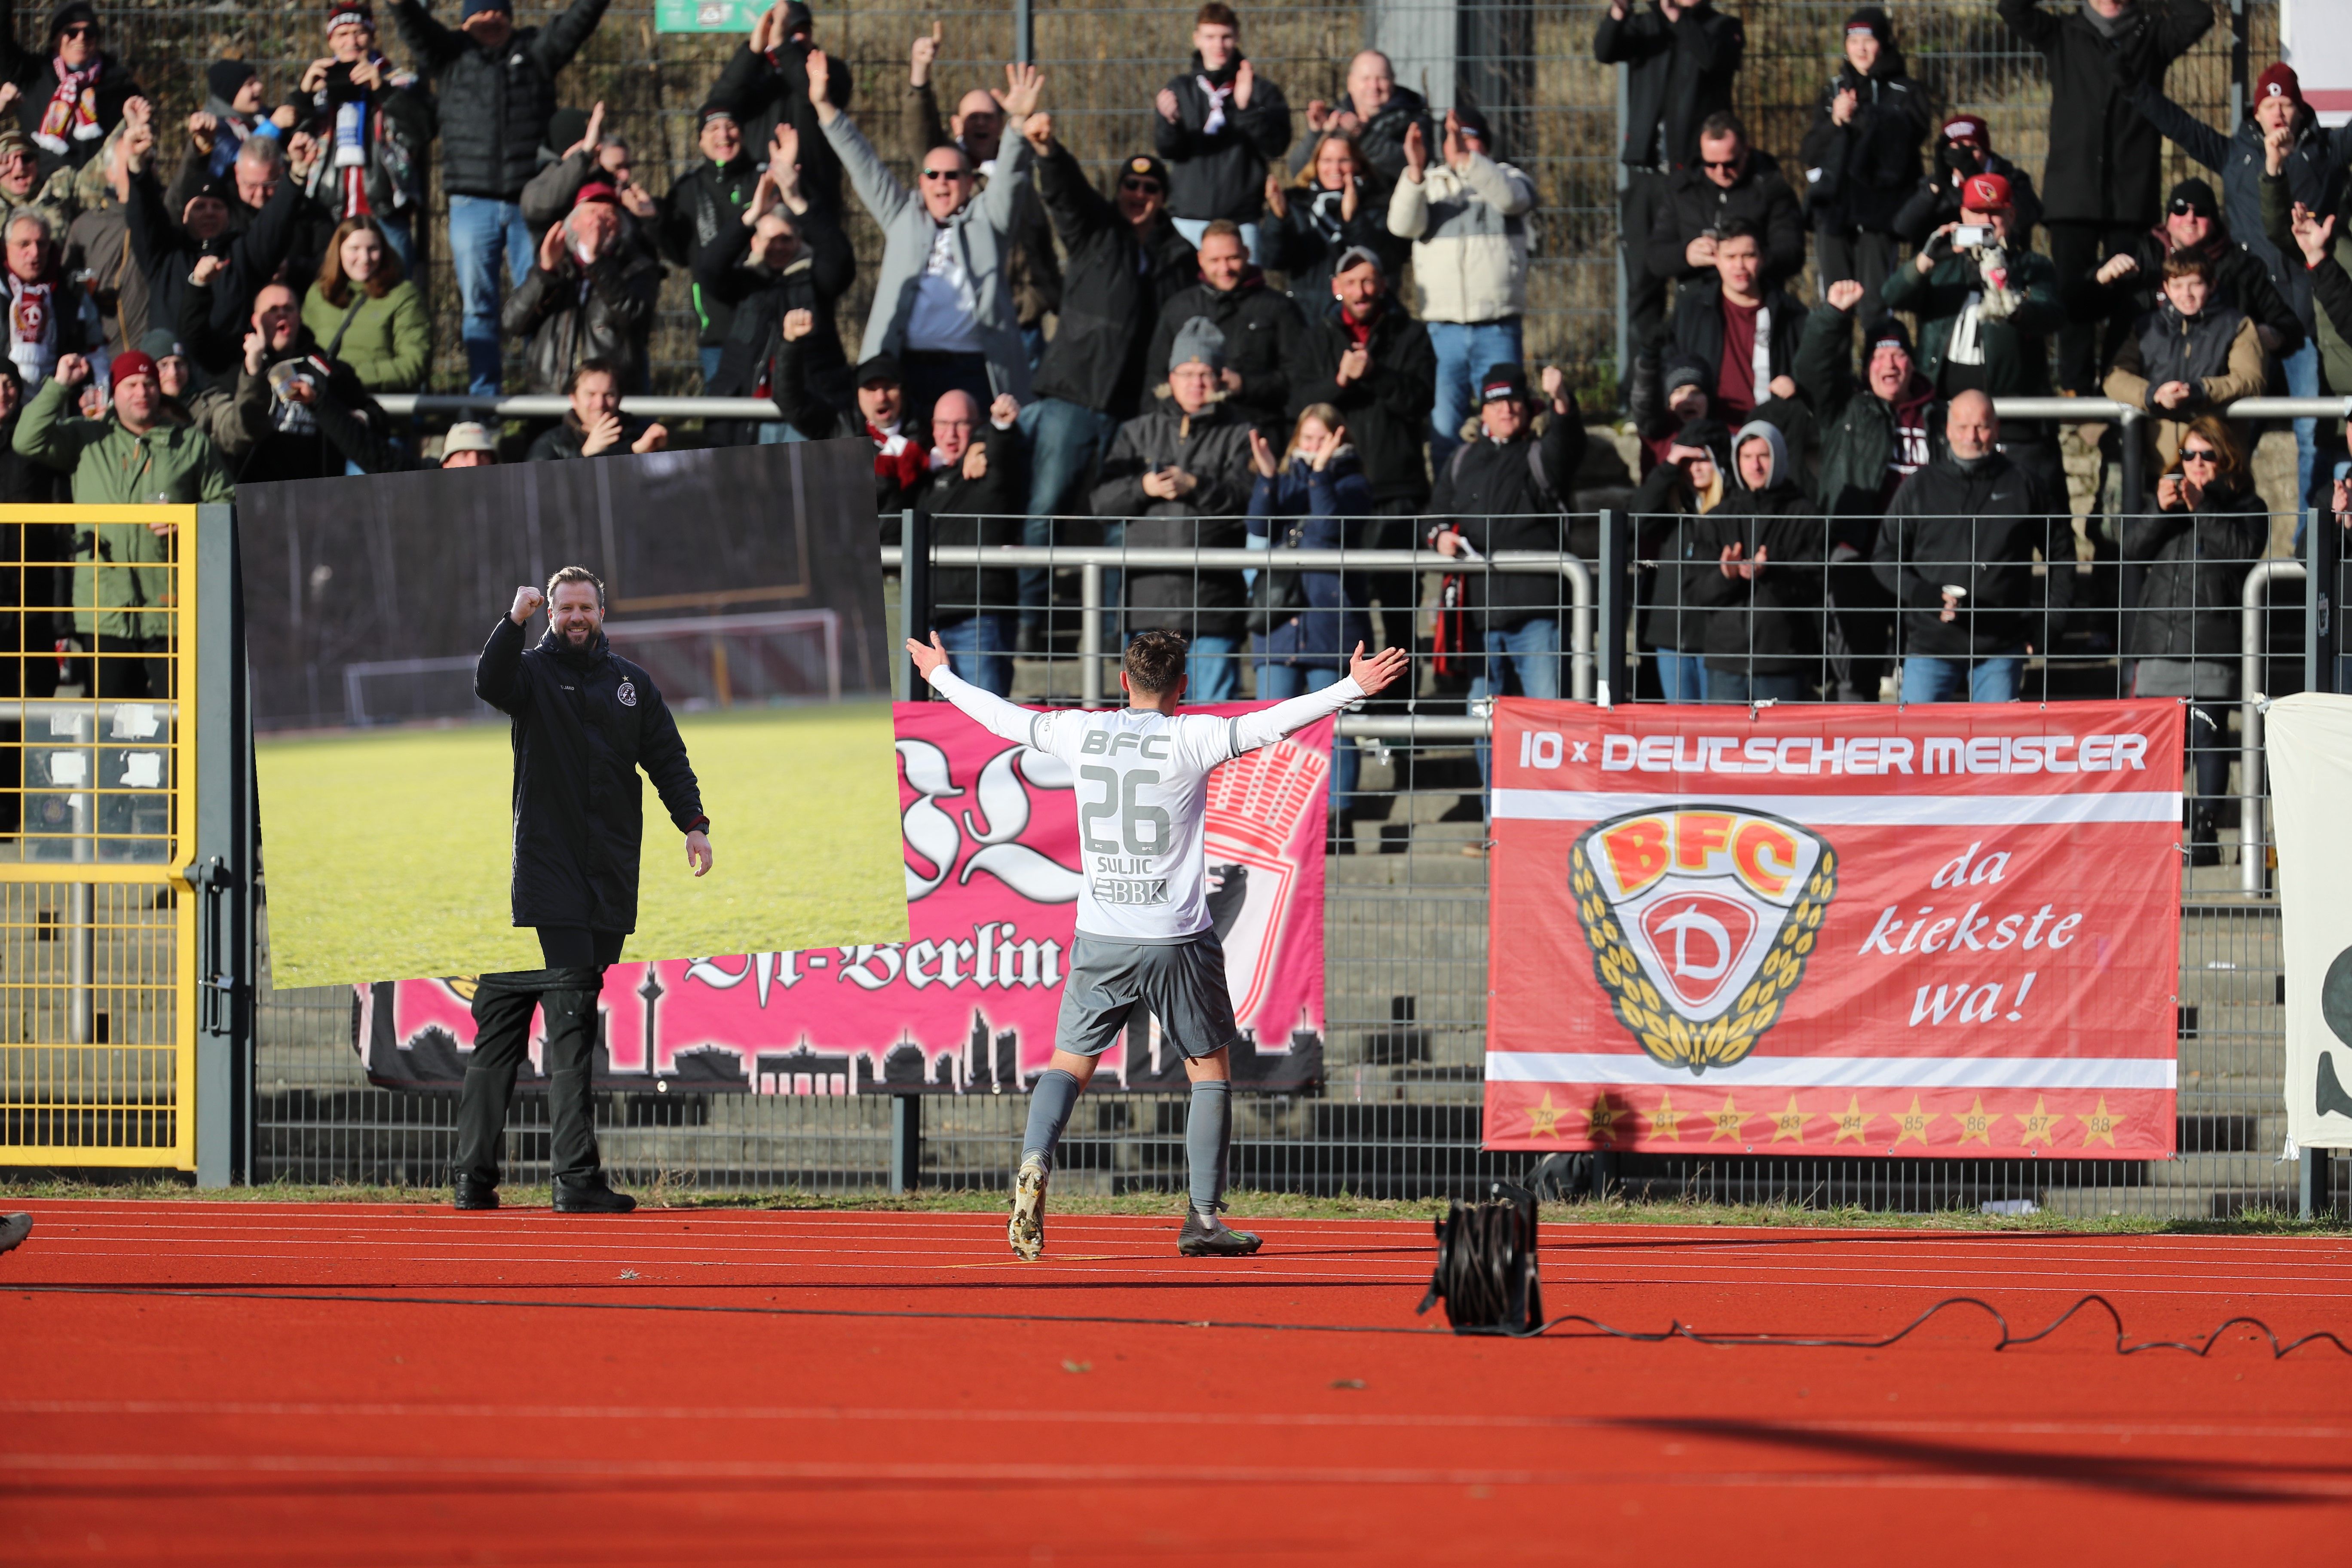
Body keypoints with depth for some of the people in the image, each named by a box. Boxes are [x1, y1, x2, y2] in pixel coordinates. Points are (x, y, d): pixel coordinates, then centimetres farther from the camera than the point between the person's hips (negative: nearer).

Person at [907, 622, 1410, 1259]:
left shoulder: (1082, 733, 3)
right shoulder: (1190, 739, -8)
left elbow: (1007, 719, 16)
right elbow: (1269, 725, -17)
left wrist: (942, 678, 32)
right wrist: (1352, 688, -16)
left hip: (1100, 940, 3)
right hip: (1176, 941, -3)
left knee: (1070, 1060, 10)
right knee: (1211, 1067, 10)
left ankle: (1035, 1163, -17)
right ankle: (1203, 1218, 5)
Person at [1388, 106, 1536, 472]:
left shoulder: (1505, 178, 8)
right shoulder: (1429, 184, 11)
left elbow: (1512, 198, -16)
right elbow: (1403, 225, -7)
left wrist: (1465, 159, -29)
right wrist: (1415, 171, -23)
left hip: (1498, 329, -1)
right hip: (1443, 329, 1)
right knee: (1443, 431, 1)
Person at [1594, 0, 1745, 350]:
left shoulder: (1723, 28, 7)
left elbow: (1712, 58, -15)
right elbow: (1605, 51, -4)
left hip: (1695, 170, -3)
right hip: (1646, 172, 3)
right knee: (1642, 279, 2)